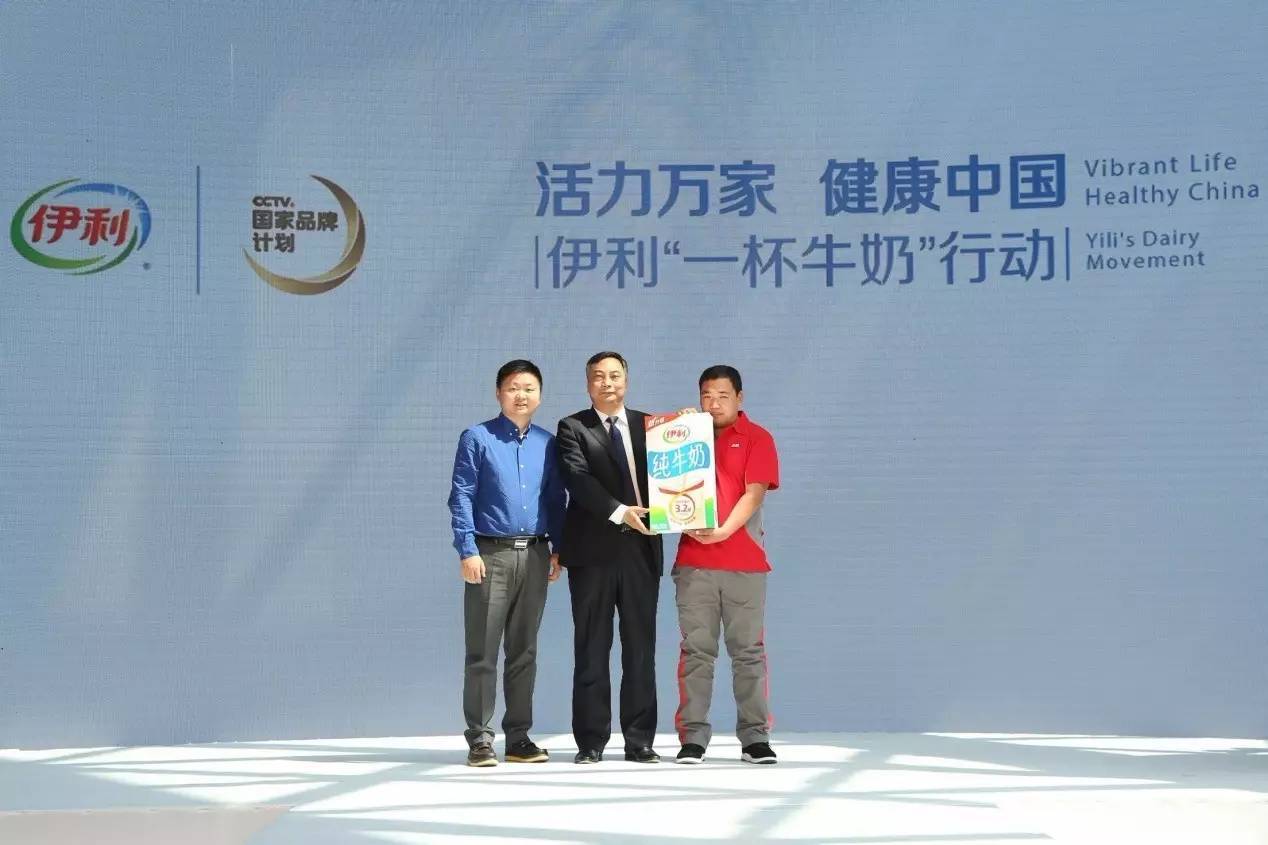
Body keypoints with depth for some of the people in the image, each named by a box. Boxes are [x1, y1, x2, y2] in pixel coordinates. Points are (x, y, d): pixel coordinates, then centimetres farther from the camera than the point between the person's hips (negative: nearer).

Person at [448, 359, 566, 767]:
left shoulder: (547, 443, 11)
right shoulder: (477, 438, 0)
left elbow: (556, 499, 15)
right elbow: (461, 497, -4)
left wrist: (557, 549, 7)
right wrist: (468, 551, -11)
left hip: (534, 556, 4)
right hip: (490, 555, -4)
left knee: (524, 651, 9)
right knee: (482, 652, -2)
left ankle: (519, 737, 15)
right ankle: (479, 738, 4)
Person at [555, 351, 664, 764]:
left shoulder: (648, 424, 14)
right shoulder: (572, 428, 4)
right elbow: (577, 478, -10)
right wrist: (619, 511, -20)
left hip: (640, 549, 3)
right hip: (593, 551, -3)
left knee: (641, 649, 4)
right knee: (592, 649, 2)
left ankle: (640, 741, 9)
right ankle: (591, 741, 6)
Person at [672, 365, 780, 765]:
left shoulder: (757, 438, 4)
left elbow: (754, 493, -6)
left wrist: (723, 531, -18)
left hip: (744, 560, -2)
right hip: (693, 560, 2)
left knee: (749, 650, 2)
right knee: (696, 650, 1)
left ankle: (755, 738, 6)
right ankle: (693, 738, 3)